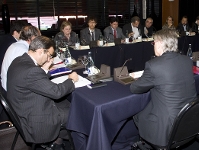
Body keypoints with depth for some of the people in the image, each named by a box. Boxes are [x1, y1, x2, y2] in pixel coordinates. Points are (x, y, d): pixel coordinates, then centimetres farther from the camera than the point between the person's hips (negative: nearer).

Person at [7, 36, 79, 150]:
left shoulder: (19, 61, -1)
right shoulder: (30, 70, -32)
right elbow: (56, 91, -25)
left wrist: (44, 69, -1)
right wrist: (71, 80, -9)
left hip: (26, 110, 10)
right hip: (37, 123, -10)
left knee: (67, 104, 19)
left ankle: (58, 140, 31)